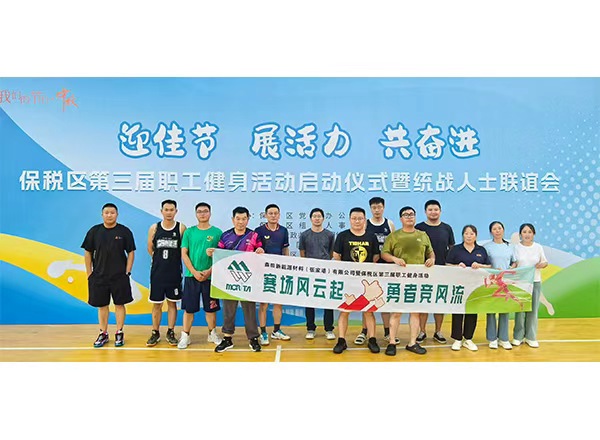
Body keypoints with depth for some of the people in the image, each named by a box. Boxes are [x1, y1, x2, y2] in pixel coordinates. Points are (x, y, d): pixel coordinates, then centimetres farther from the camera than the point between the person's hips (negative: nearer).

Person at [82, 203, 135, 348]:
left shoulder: (124, 231, -2)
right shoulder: (94, 231, 2)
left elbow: (131, 253, 0)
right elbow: (88, 253, 6)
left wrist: (127, 272, -5)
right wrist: (89, 273, 2)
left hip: (119, 276, -2)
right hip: (99, 276, 2)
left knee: (119, 304, 5)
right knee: (102, 305, 10)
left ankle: (119, 333, 17)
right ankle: (103, 334, 22)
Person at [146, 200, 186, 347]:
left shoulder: (181, 228, -4)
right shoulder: (154, 228, 1)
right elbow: (150, 249, 10)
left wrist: (173, 259, 1)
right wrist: (160, 259, 8)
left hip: (174, 272, -1)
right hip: (157, 272, 1)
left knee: (172, 303, 9)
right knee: (156, 304, 8)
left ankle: (170, 332, 20)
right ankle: (155, 333, 21)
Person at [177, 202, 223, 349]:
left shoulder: (217, 232, 1)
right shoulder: (189, 232, 3)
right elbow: (184, 254, 0)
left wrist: (209, 271, -11)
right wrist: (195, 272, -10)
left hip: (210, 276, 0)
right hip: (191, 275, 0)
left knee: (210, 307, 9)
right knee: (189, 307, 5)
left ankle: (212, 334, 25)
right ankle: (185, 336, 17)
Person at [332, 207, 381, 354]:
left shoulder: (371, 237, 7)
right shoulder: (342, 236, 1)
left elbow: (376, 257, 11)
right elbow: (336, 257, 1)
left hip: (366, 279, 1)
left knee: (368, 310, 6)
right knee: (344, 310, 3)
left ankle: (372, 340, 16)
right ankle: (341, 341, 11)